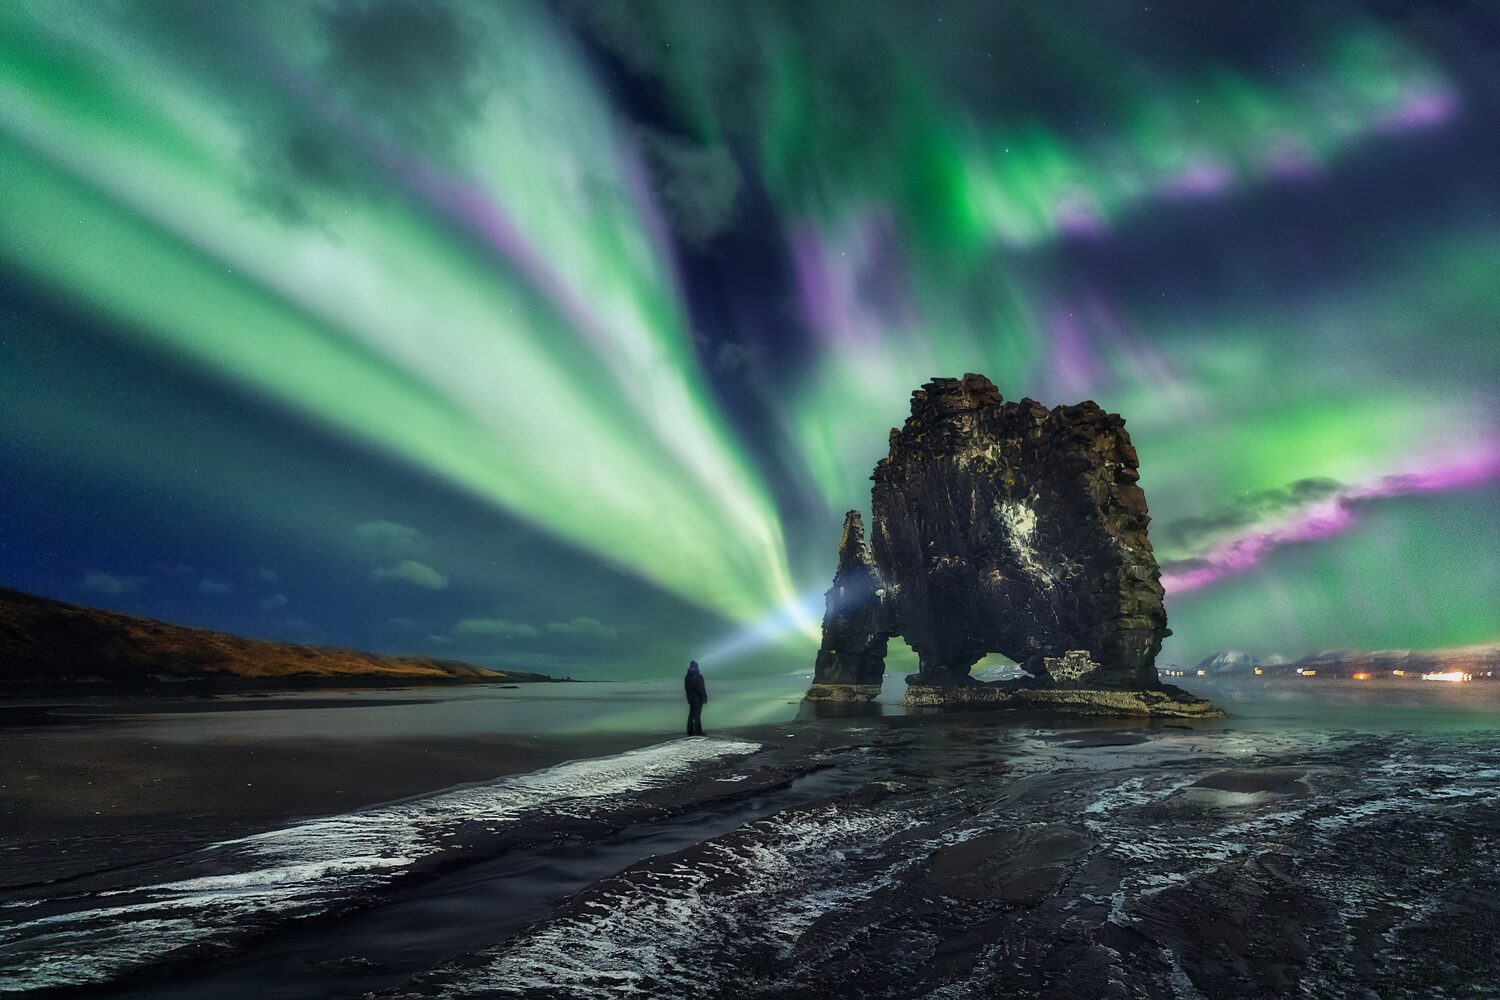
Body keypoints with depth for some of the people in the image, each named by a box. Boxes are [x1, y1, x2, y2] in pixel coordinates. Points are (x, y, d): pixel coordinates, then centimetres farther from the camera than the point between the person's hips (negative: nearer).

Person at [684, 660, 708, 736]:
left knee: (691, 715, 12)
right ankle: (697, 732, -3)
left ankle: (690, 732, 14)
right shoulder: (699, 676, -15)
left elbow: (686, 688, 10)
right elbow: (701, 688, -15)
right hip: (698, 698, -6)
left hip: (690, 698, 6)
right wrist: (705, 697, -6)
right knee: (697, 715, -4)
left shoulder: (687, 677, 4)